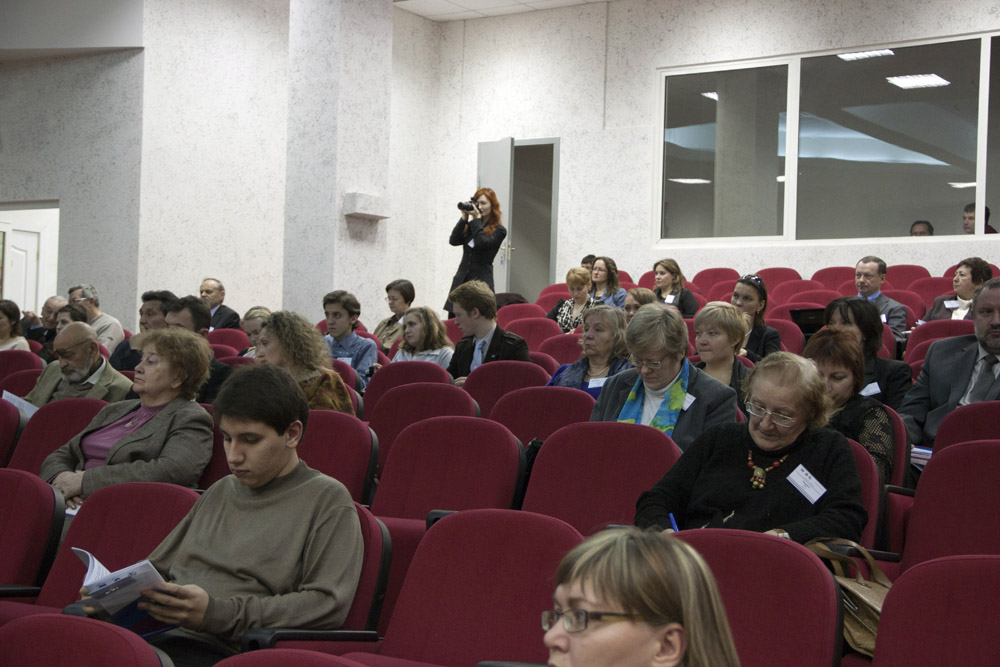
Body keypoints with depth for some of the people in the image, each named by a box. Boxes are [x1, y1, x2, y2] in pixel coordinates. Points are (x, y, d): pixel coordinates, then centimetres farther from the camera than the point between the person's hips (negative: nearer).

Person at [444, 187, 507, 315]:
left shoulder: (499, 230, -1)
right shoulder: (469, 226, 15)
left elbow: (481, 243, -16)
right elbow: (453, 241, 1)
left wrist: (476, 219, -8)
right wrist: (464, 218, 1)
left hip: (481, 281, -5)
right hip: (461, 279, 5)